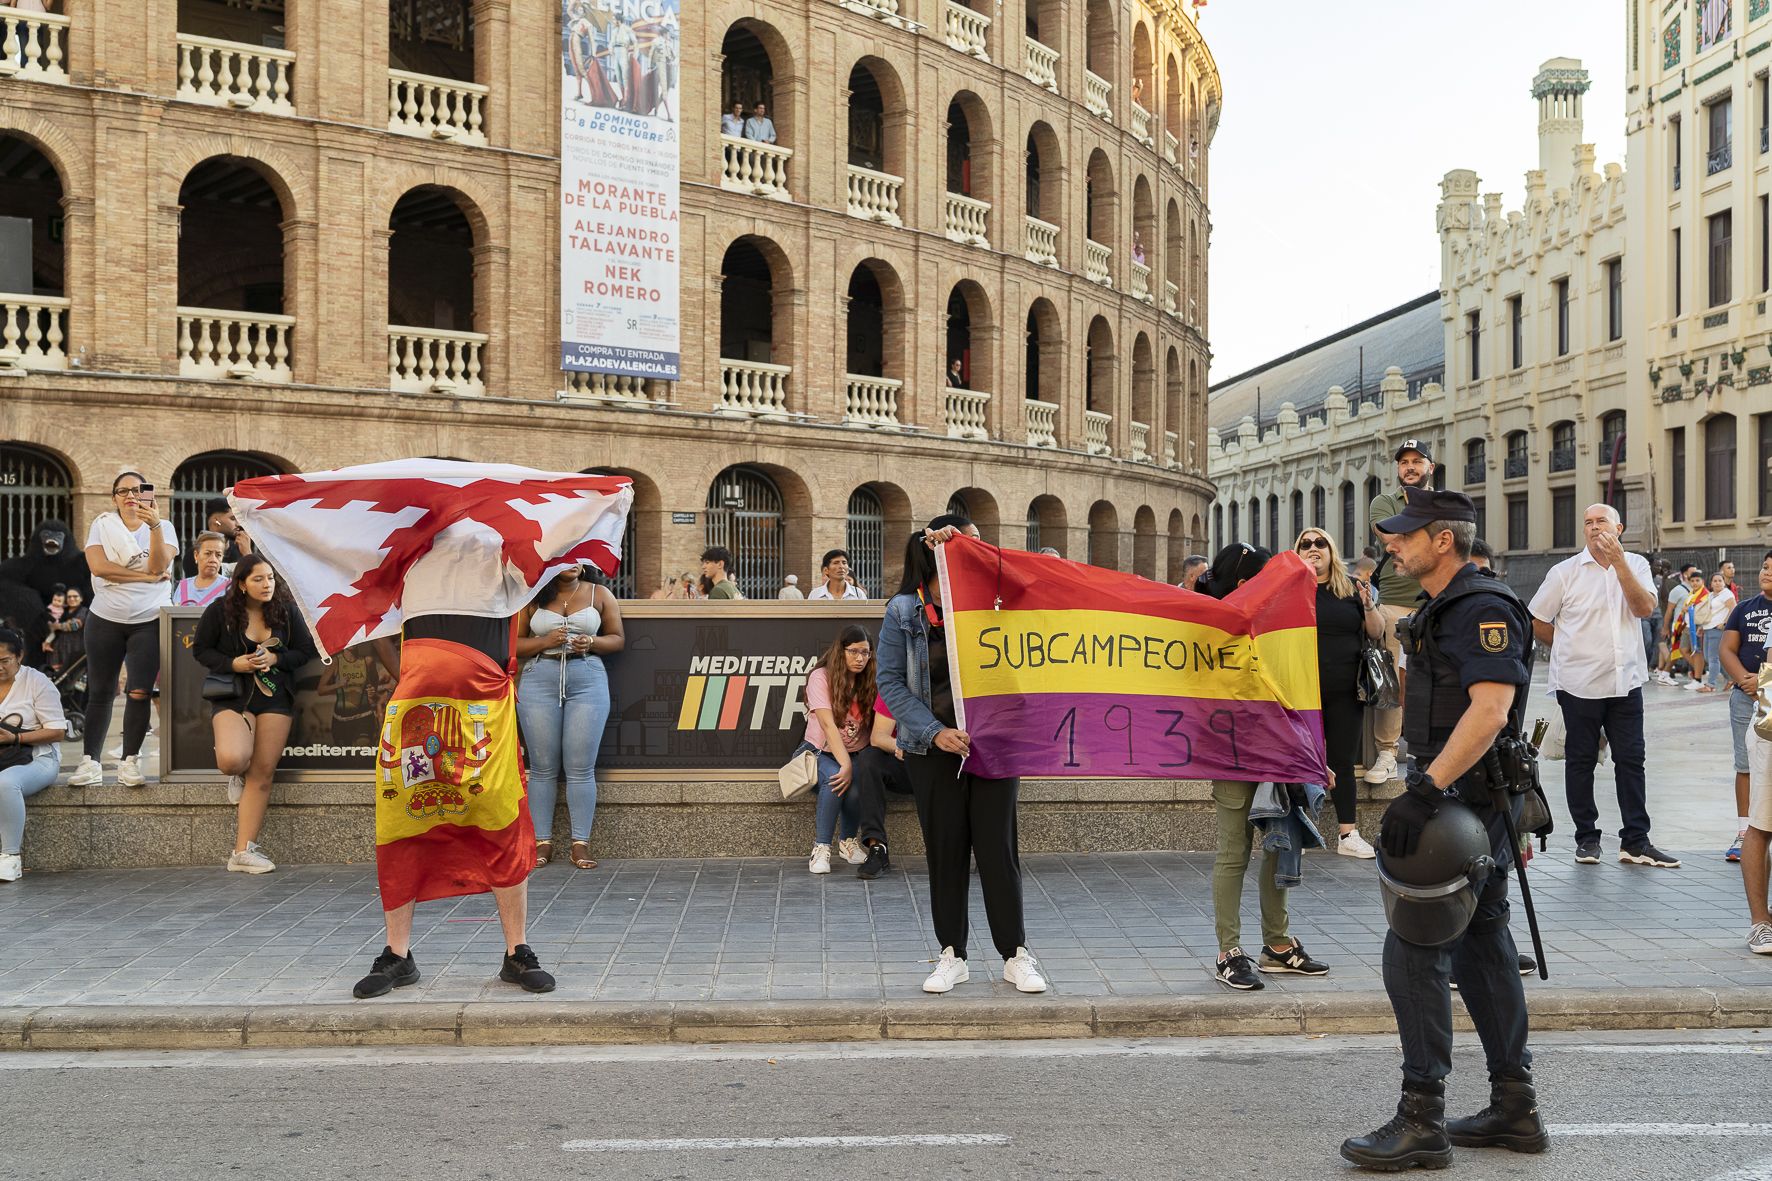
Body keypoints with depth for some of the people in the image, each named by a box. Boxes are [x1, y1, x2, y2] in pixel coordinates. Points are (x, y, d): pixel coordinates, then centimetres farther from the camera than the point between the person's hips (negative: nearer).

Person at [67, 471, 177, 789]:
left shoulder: (163, 527, 1)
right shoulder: (102, 524, 2)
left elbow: (159, 566, -16)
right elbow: (98, 566, -13)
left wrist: (154, 525, -28)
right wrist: (146, 576, -14)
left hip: (148, 622, -1)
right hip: (105, 619, 1)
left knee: (140, 692, -7)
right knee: (100, 692, 4)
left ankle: (129, 762, 0)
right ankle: (91, 762, 9)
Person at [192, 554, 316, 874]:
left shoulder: (286, 610, 3)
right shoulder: (220, 610, -4)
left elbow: (306, 650, 7)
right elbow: (201, 649, 3)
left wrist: (274, 659, -12)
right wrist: (234, 664, -13)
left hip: (276, 697, 2)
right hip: (232, 695, -2)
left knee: (263, 774, -2)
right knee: (232, 760, -27)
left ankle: (243, 851, 3)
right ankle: (238, 775, 16)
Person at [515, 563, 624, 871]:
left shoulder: (600, 594, 9)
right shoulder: (532, 597, 7)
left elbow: (618, 639, 11)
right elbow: (514, 644, 7)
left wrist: (591, 643, -9)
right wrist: (544, 642, -11)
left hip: (588, 680, 0)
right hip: (539, 680, 0)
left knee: (581, 767, -3)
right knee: (543, 767, 1)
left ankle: (581, 843, 1)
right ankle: (542, 842, 8)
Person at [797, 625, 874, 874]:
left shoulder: (869, 682, 2)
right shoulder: (821, 677, -10)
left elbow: (875, 729, -3)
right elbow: (828, 725, -20)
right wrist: (846, 765, -31)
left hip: (854, 754, 3)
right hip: (820, 751, -3)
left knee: (856, 786, -30)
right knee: (835, 779, -35)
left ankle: (849, 841, -3)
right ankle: (821, 848, -22)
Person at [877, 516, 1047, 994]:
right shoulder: (904, 610, 0)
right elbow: (891, 682, -3)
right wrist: (935, 732, -15)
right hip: (934, 748, -1)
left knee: (997, 847, 1)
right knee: (945, 850, 6)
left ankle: (1016, 955, 12)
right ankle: (952, 956, 19)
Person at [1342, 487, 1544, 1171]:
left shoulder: (1483, 608, -17)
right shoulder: (1444, 609, 16)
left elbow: (1490, 710, -29)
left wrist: (1424, 792, -31)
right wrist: (1423, 788, 21)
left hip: (1463, 800, -11)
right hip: (1463, 800, 11)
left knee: (1413, 952, -9)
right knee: (1481, 947, 15)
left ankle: (1422, 1121, -2)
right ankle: (1515, 1110, 24)